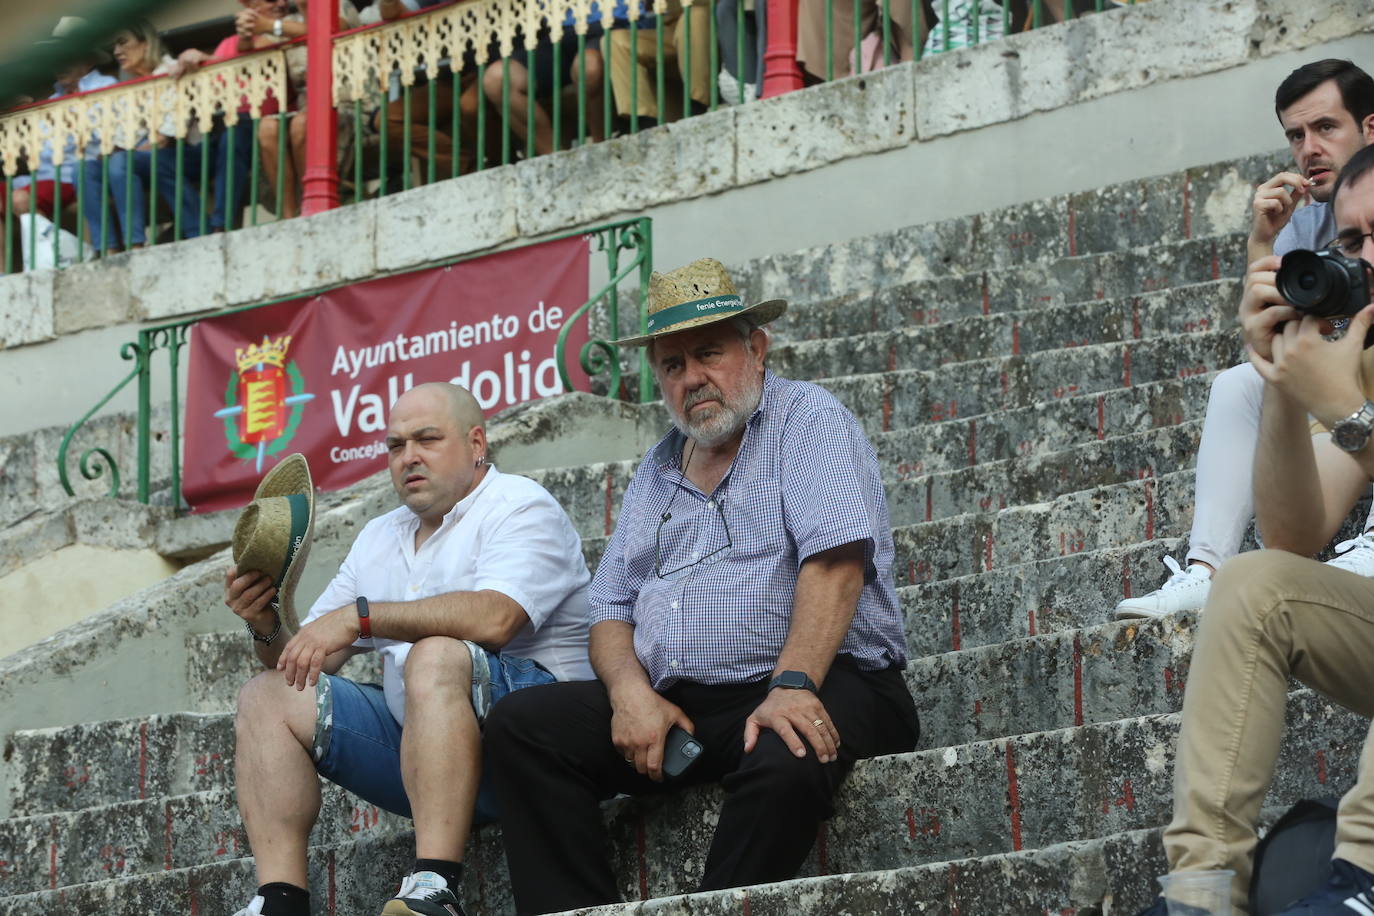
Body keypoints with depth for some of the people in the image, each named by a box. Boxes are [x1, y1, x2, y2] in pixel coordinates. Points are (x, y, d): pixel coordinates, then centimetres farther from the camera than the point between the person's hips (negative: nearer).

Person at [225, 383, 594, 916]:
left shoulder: (518, 506, -3)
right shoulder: (379, 538, 21)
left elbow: (494, 618, -24)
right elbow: (310, 660, 18)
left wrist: (361, 616, -24)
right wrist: (268, 628, -6)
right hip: (414, 736, 8)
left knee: (436, 656, -35)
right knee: (267, 698, 1)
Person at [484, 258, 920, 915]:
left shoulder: (808, 420, 1)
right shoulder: (658, 470, 22)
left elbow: (834, 561, -14)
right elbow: (611, 610, 17)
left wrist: (792, 685, -28)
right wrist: (630, 691, -6)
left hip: (825, 685, -7)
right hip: (676, 708, 7)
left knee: (786, 762, -40)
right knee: (519, 725, -10)